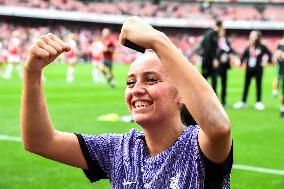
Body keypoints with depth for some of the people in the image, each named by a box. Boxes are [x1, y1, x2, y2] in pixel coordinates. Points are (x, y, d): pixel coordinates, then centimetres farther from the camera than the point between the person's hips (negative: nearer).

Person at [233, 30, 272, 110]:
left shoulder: (262, 47, -7)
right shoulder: (248, 48, -3)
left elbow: (269, 54, 2)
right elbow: (243, 56, 0)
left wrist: (268, 61, -6)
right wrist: (240, 63, -14)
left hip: (258, 69, -2)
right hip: (249, 69, 2)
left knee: (258, 85, 5)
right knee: (246, 85, 8)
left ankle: (258, 102, 16)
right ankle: (243, 102, 17)